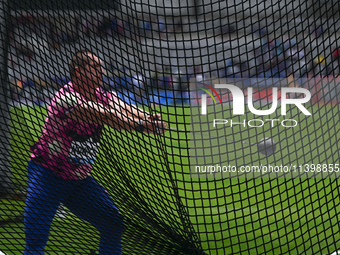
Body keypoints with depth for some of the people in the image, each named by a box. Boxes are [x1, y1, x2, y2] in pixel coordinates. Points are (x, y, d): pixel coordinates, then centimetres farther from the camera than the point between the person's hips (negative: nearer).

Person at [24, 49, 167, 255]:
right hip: (48, 175, -7)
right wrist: (141, 125, -47)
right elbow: (104, 115, -36)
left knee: (113, 222, 8)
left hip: (80, 179, 7)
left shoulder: (103, 96, -1)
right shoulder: (66, 97, -23)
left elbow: (126, 110, -20)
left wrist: (149, 118, -41)